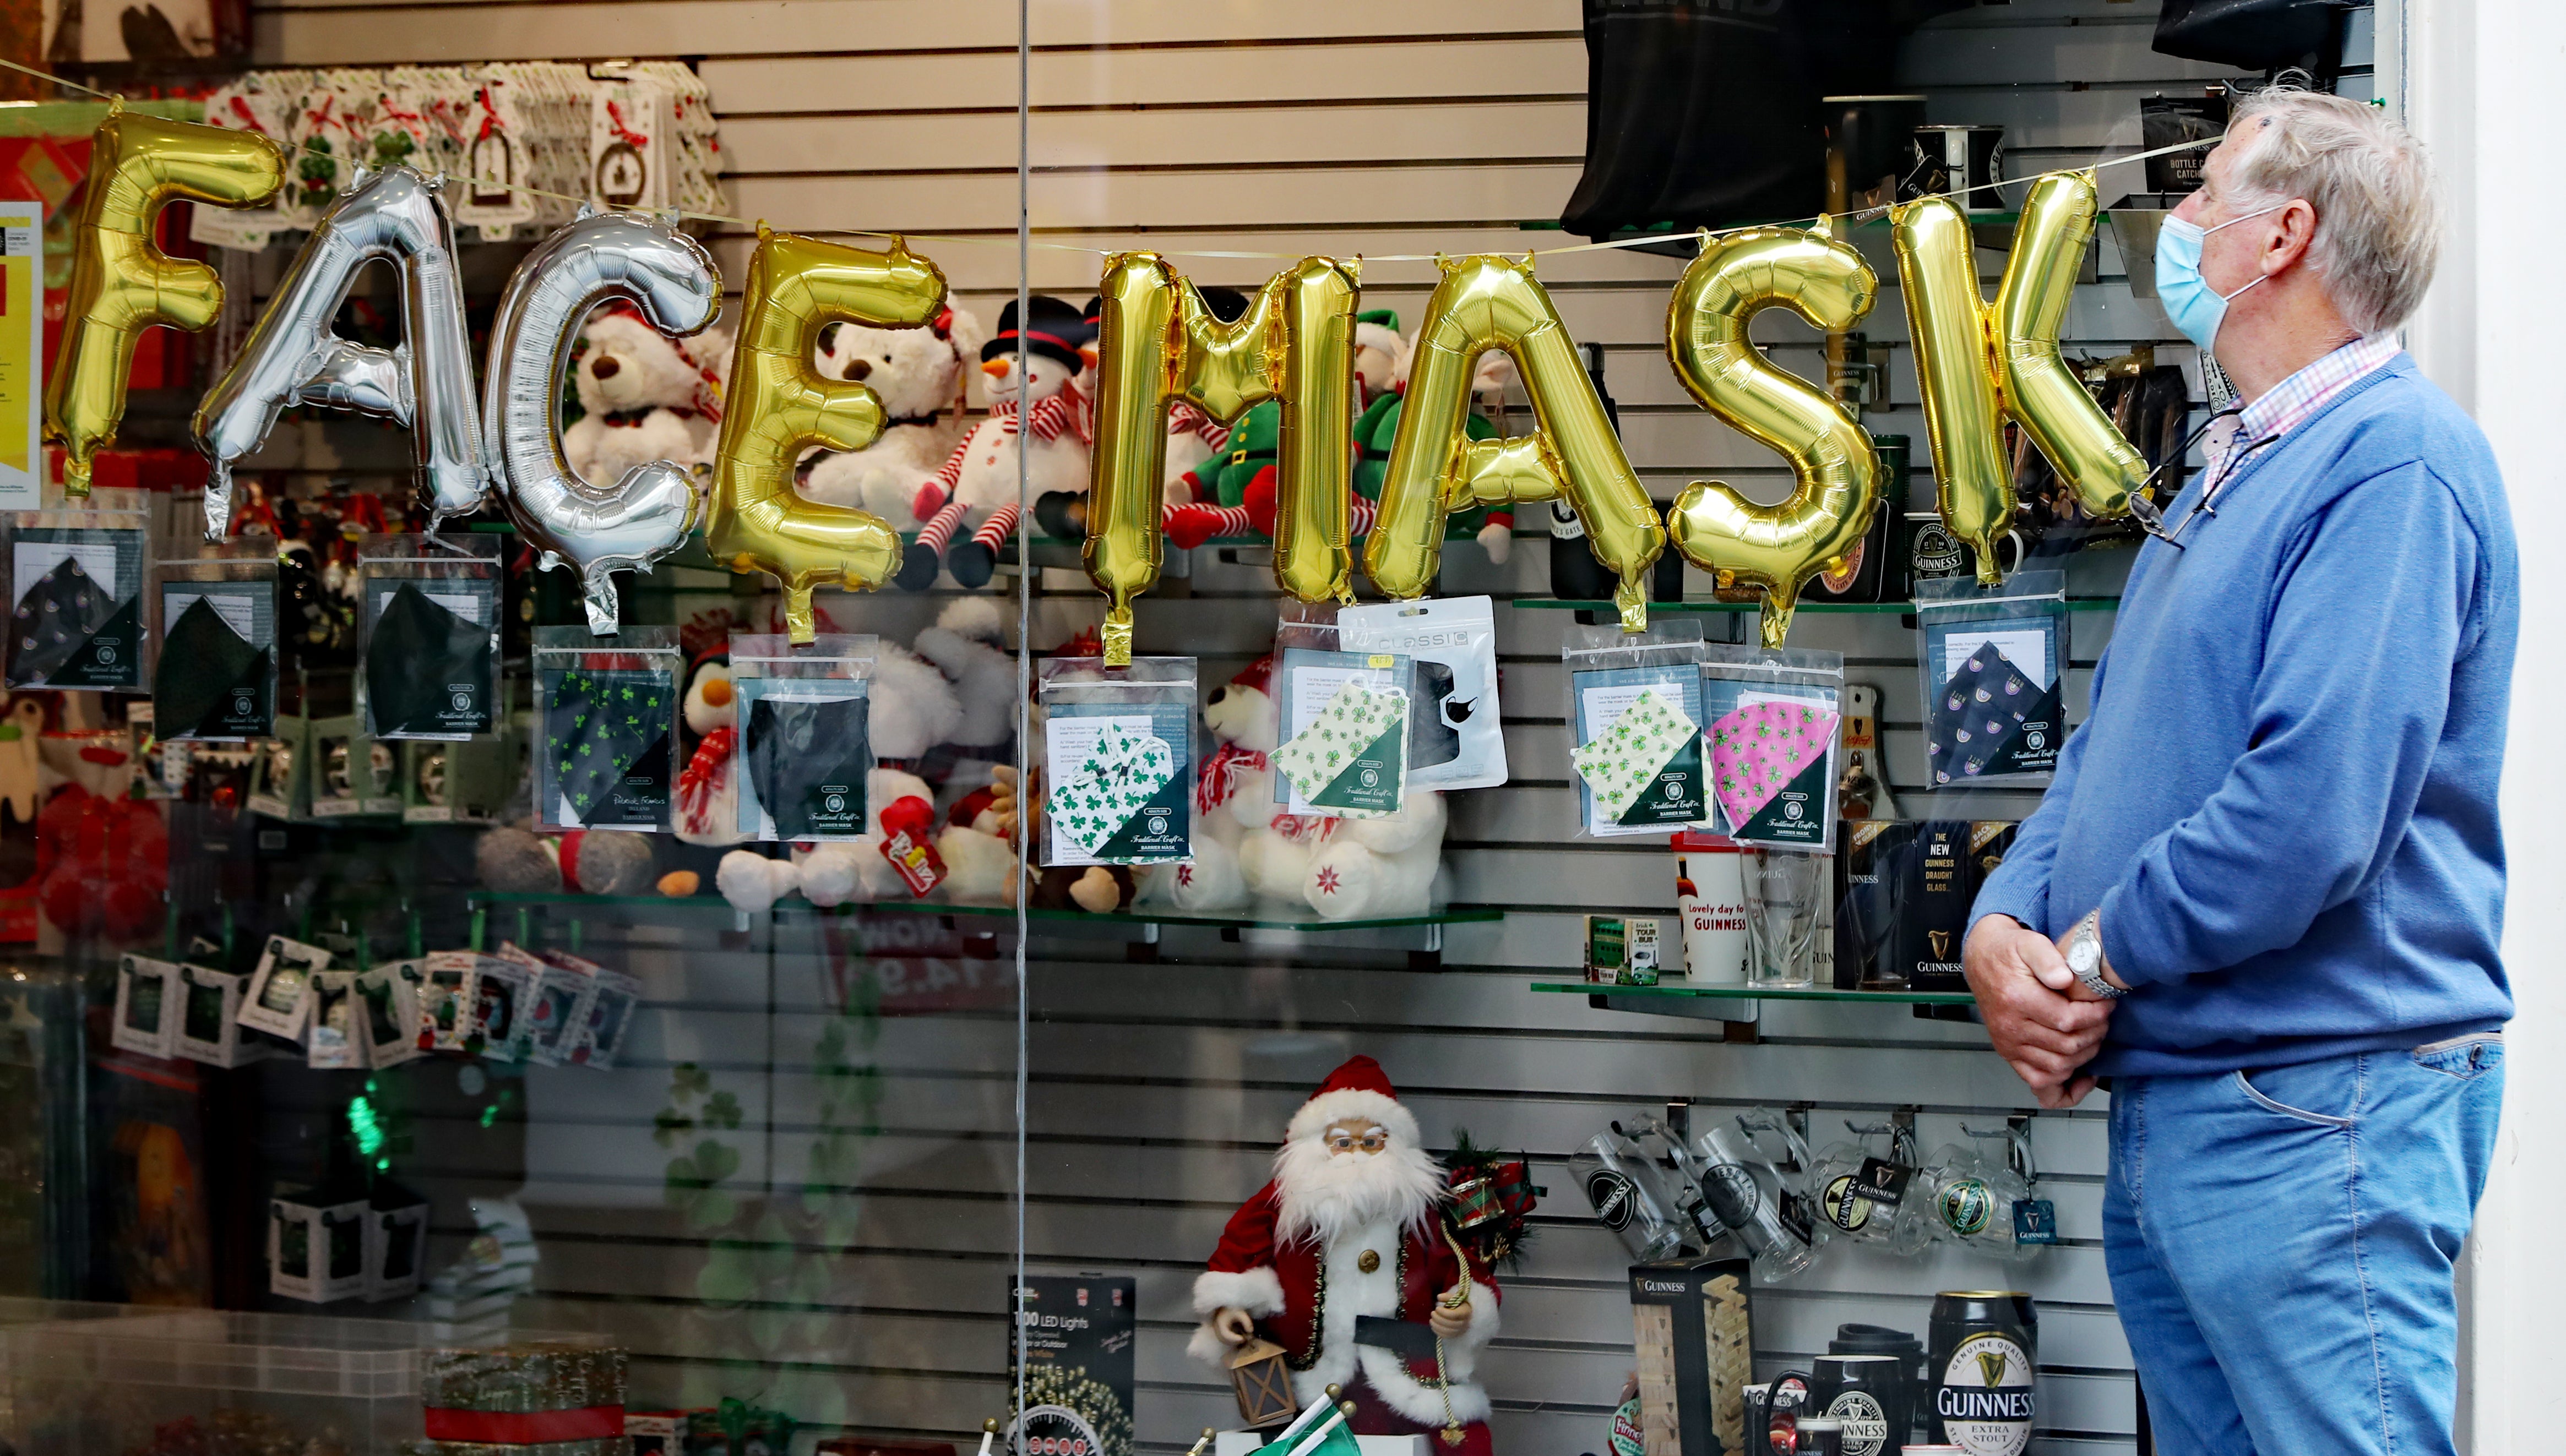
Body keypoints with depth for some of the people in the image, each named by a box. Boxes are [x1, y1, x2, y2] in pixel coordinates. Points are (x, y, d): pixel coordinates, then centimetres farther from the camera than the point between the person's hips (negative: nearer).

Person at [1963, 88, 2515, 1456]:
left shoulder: (2393, 458, -15)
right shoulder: (2233, 477, 19)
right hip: (2167, 1110, 10)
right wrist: (2003, 927, -1)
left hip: (2311, 1124, -10)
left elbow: (2312, 810, -25)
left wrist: (2091, 961, -13)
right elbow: (2110, 751, 19)